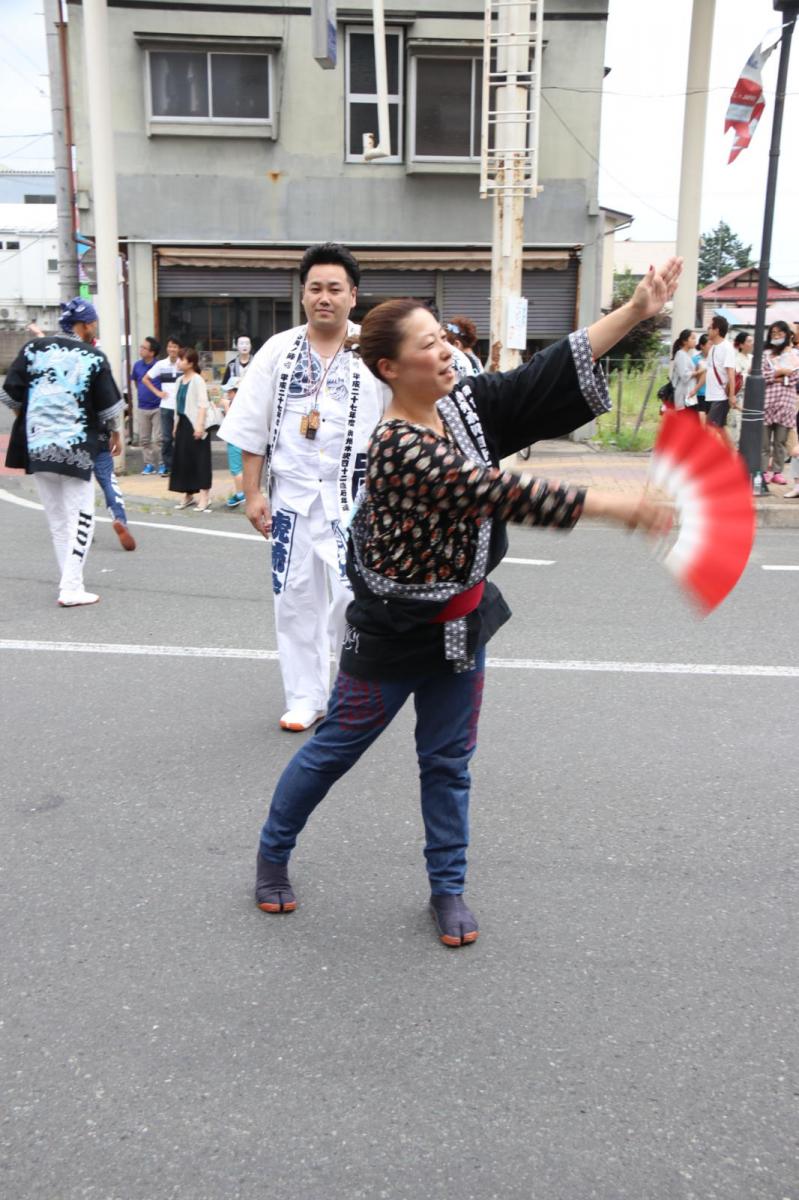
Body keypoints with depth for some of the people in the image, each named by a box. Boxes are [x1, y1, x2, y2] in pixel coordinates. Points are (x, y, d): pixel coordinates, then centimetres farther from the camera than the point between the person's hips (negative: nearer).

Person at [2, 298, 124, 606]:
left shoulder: (34, 348, 3)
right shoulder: (94, 357, -4)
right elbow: (109, 405, -2)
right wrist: (116, 433, 16)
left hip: (37, 445, 4)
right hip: (75, 448, -4)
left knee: (56, 519, 15)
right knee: (80, 517, 2)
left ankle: (68, 579, 21)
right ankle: (71, 588, -6)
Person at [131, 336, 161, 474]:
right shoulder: (137, 365, 2)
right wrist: (141, 393, 15)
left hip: (158, 407, -5)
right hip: (142, 407, 5)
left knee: (158, 439, -3)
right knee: (144, 439, 8)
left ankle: (162, 464, 7)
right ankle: (149, 464, 17)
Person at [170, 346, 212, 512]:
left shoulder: (197, 380, -11)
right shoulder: (180, 380, 13)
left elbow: (203, 404, -18)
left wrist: (200, 425, -24)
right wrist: (176, 425, 19)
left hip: (194, 425, -8)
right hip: (182, 424, 8)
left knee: (200, 460, -5)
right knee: (183, 460, 11)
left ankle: (204, 497, -1)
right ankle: (188, 495, 21)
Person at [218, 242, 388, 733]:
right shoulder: (278, 350, 4)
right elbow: (253, 428, 7)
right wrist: (253, 492, 2)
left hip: (354, 495, -3)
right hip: (291, 494, 3)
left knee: (353, 597, -9)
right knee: (296, 599, 8)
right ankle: (306, 698, 23)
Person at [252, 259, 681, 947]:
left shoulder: (466, 403, -3)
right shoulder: (399, 447, -27)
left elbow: (549, 375, -6)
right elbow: (500, 495, -32)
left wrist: (638, 311, -12)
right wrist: (612, 506, -32)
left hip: (462, 617, 7)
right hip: (394, 630, -6)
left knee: (449, 759, 15)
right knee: (335, 749, 12)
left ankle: (448, 888, 32)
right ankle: (273, 853, 36)